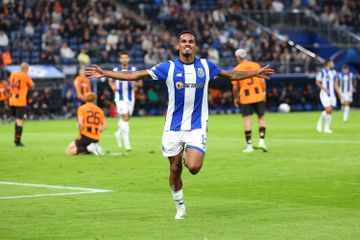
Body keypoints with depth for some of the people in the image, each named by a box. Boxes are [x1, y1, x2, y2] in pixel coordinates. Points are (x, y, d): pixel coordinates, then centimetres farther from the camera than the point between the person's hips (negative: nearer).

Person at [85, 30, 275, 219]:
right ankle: (180, 208, 26)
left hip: (197, 127, 0)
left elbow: (230, 75, 22)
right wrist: (104, 73, -8)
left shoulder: (205, 66, 4)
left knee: (193, 167, -19)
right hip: (173, 127, 0)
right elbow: (136, 75, -2)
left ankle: (189, 159, 19)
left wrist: (255, 73, 24)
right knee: (175, 169, 5)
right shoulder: (168, 67, -3)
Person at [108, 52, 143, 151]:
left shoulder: (133, 70, 1)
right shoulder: (116, 70, 2)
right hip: (120, 97, -2)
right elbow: (111, 81, 16)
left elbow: (140, 82, 5)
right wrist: (113, 86, -6)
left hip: (130, 97, 3)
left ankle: (119, 133, 41)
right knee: (125, 117, -15)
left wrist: (135, 83, -18)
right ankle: (126, 143, -16)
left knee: (126, 118, 12)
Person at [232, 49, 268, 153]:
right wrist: (264, 92, 12)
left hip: (245, 98, -2)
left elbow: (235, 87, -1)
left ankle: (249, 145, -2)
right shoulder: (256, 65, 3)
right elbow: (262, 81, 2)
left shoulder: (237, 69, -3)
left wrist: (236, 98, 12)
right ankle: (262, 140, -2)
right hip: (258, 96, 2)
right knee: (261, 118, 11)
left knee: (247, 120, 0)